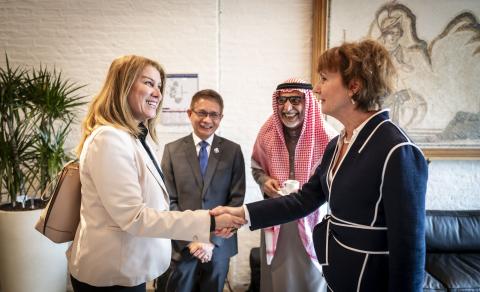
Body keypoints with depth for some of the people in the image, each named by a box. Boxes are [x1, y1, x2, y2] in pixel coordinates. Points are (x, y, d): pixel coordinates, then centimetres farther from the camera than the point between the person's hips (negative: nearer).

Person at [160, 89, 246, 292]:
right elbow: (169, 201, -3)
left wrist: (213, 240, -10)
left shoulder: (233, 151, -1)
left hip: (219, 245, 1)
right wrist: (190, 239, -11)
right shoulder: (172, 150, 0)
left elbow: (237, 199, -4)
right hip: (182, 244, 0)